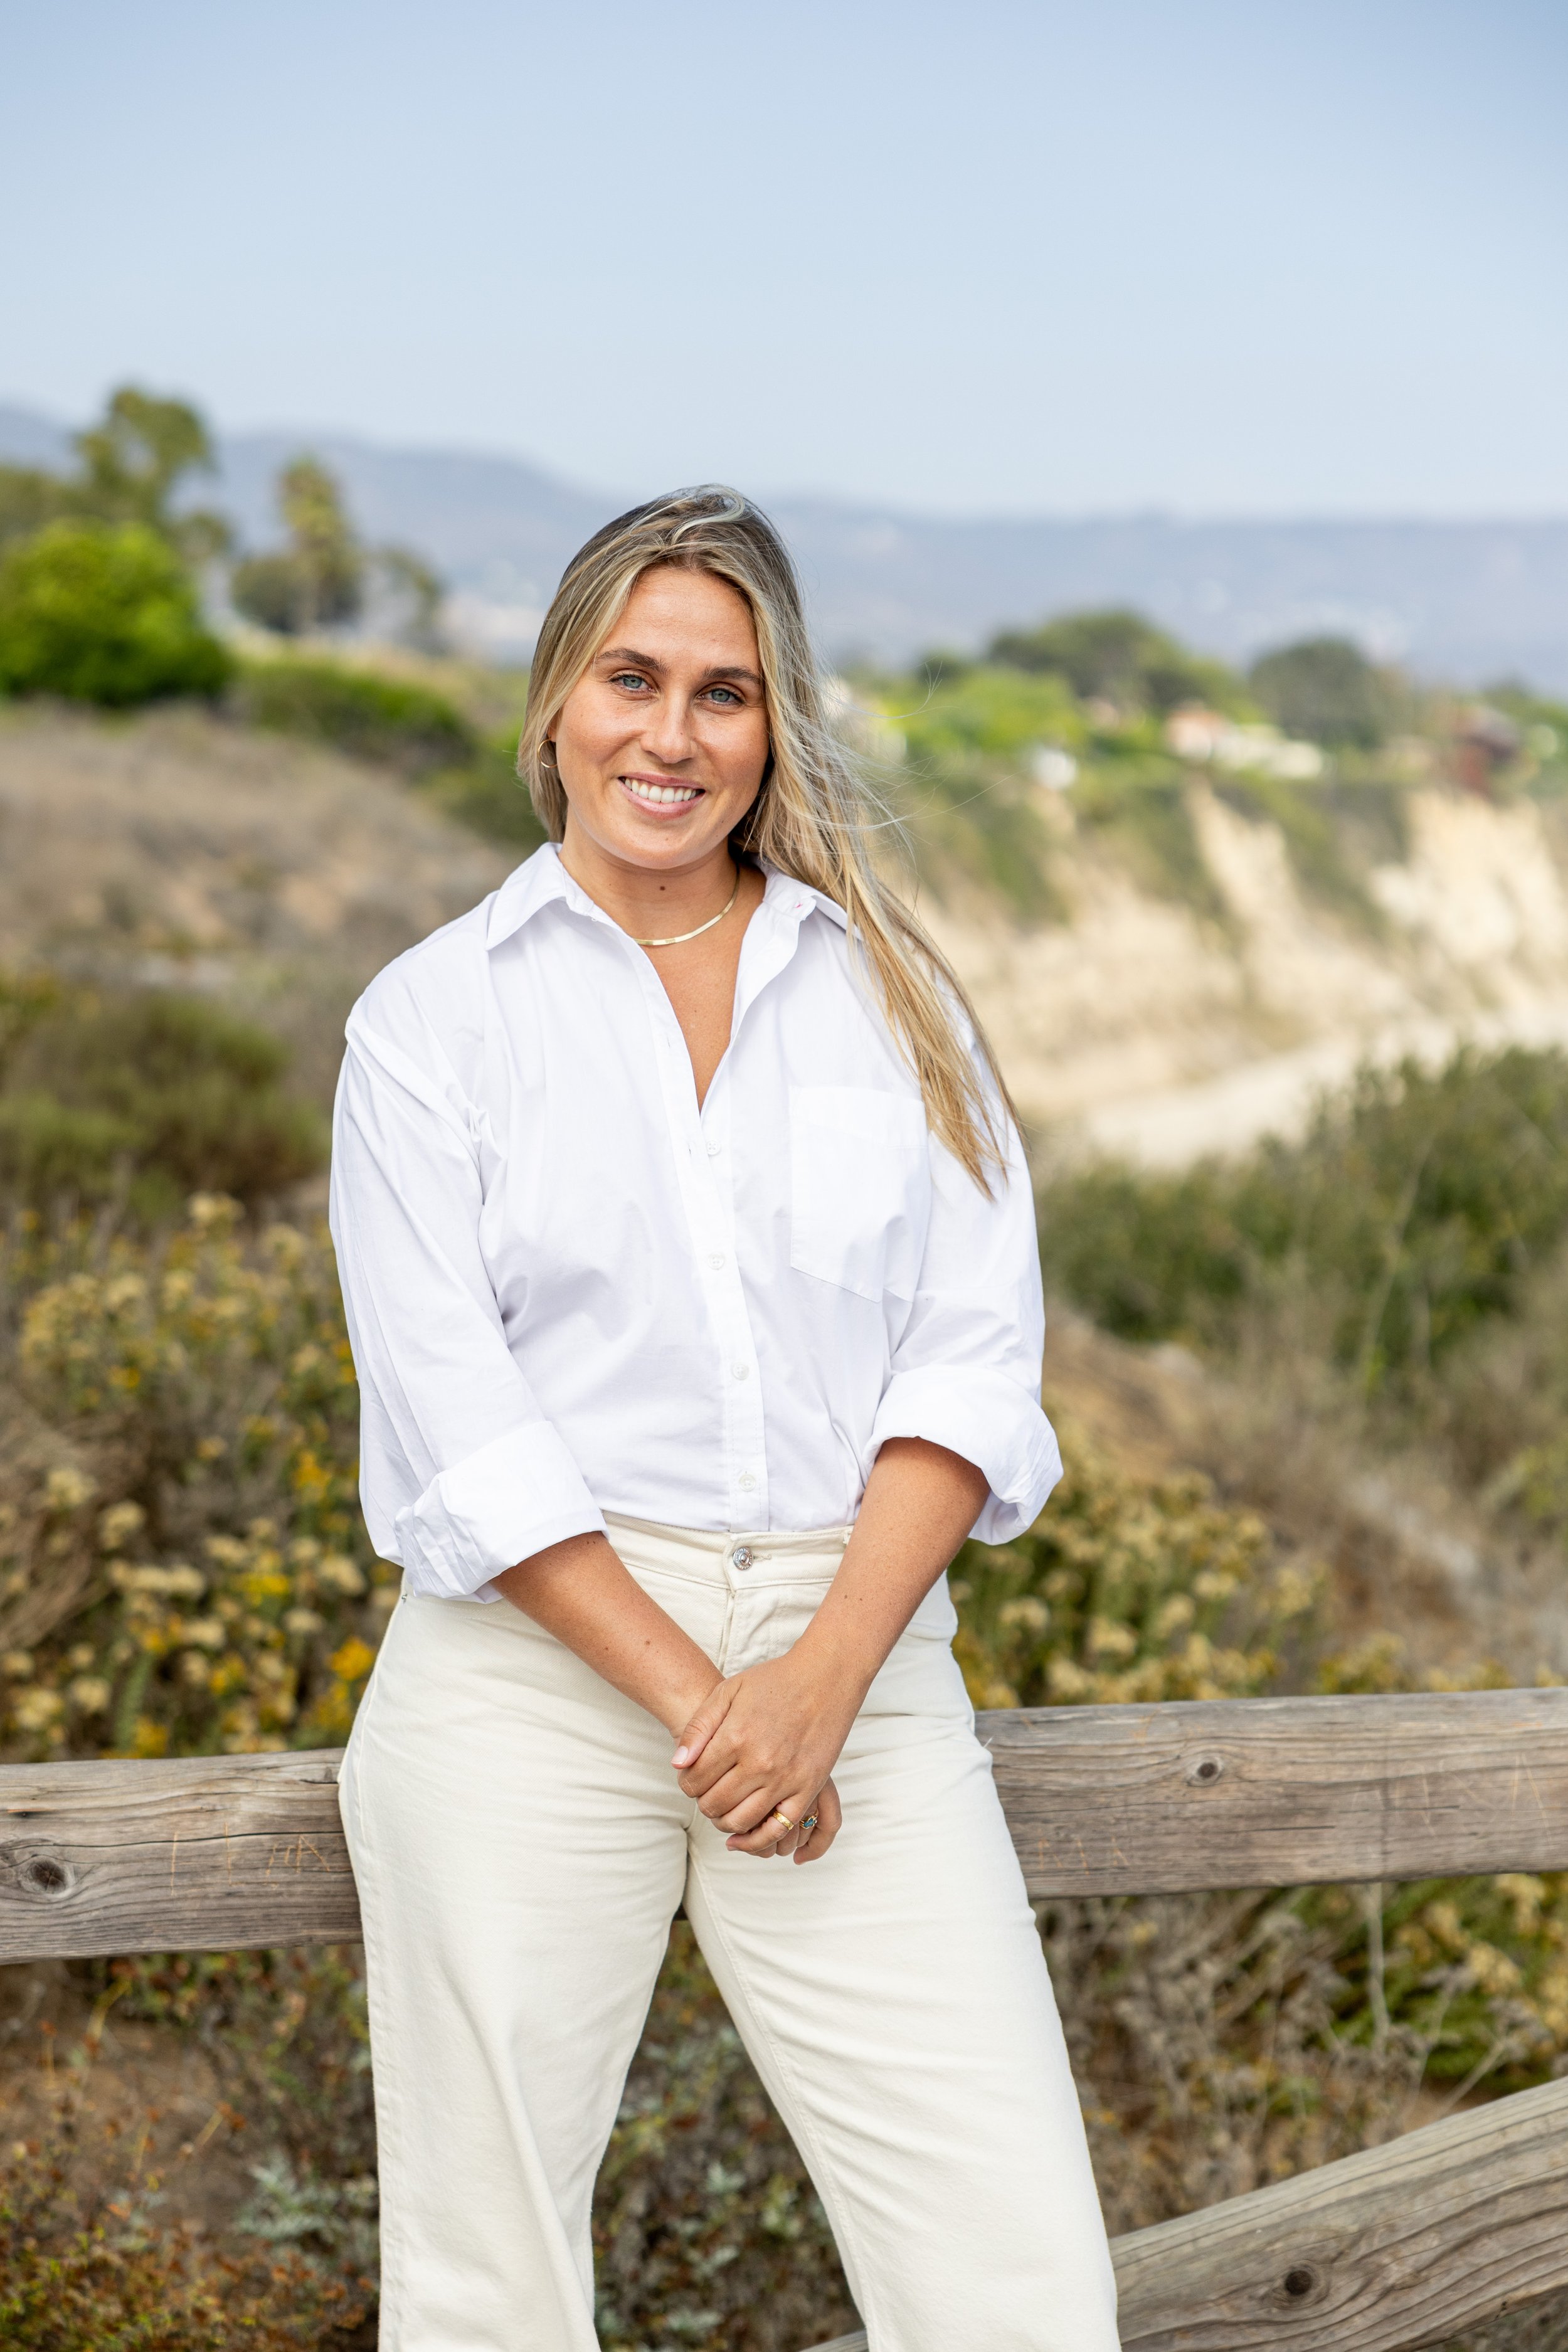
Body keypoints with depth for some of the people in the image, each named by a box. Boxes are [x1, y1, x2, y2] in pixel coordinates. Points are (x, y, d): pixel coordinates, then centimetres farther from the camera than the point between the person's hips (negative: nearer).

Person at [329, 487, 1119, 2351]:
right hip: (536, 1669, -1)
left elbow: (974, 1359, 3)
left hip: (852, 1658, 2)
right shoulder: (435, 1018, 5)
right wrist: (693, 1701, -12)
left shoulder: (888, 993, 11)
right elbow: (455, 1423, -4)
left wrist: (821, 1679, -10)